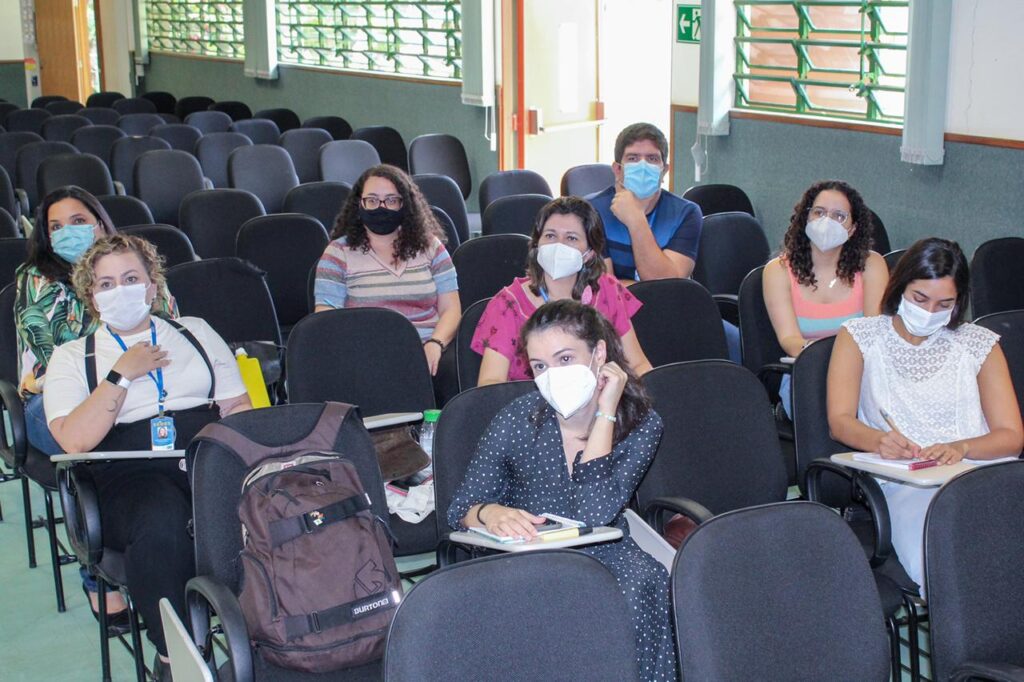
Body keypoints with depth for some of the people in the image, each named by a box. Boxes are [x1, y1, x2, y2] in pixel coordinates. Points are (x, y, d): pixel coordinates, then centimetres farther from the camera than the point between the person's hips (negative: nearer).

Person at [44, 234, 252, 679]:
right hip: (130, 474, -2)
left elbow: (239, 408, 17)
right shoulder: (71, 358, 17)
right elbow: (74, 441, 0)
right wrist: (122, 375, 0)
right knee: (162, 524, -39)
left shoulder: (195, 332, 25)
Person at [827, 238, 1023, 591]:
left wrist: (962, 447, -15)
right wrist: (880, 441, -21)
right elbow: (840, 421, 3)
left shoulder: (979, 345, 18)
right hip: (902, 482, -2)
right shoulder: (860, 337, 14)